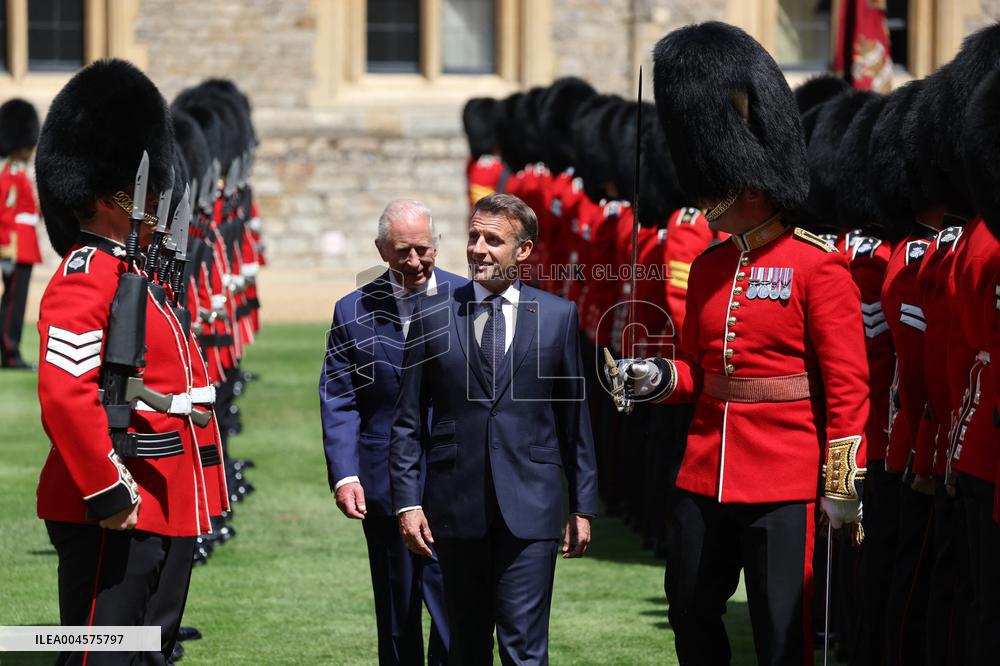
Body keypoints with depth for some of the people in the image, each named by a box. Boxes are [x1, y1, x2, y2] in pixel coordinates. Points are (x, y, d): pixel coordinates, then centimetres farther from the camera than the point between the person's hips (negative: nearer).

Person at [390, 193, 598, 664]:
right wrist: (407, 501, -1)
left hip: (529, 509, -1)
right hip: (456, 509, 1)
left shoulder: (557, 316, 5)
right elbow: (409, 421, 6)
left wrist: (583, 505, 8)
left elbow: (574, 418, 9)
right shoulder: (433, 315, 5)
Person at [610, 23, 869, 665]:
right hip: (706, 478, 7)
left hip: (783, 485, -7)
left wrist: (842, 485, -14)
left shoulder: (818, 265, -10)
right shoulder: (708, 268, 10)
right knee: (691, 614, 13)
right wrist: (659, 377, -1)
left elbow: (848, 386, -11)